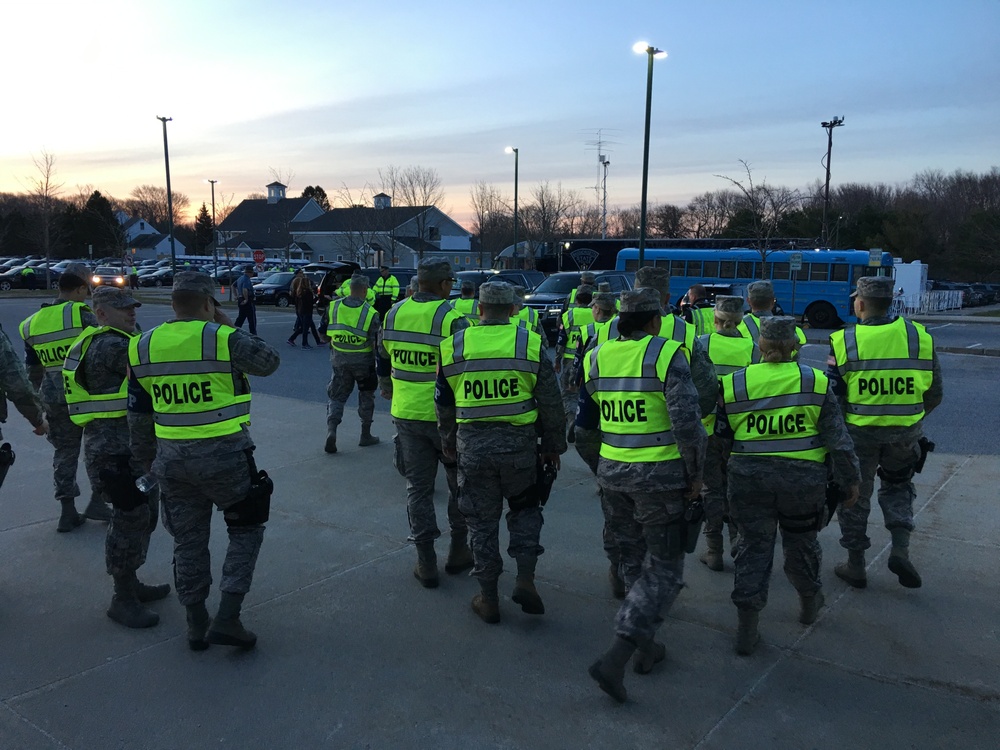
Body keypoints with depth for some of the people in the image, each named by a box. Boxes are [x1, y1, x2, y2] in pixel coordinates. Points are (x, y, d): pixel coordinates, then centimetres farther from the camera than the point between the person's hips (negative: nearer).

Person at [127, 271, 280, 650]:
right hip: (224, 456, -5)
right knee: (246, 530, 13)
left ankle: (196, 625, 27)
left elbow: (139, 417, 10)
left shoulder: (142, 347, 4)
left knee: (188, 540, 17)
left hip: (172, 459, 5)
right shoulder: (224, 339, -14)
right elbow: (269, 361, 4)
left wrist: (149, 463, 20)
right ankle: (227, 619, 5)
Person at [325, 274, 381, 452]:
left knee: (336, 396, 12)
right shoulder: (370, 313, -15)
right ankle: (366, 435, 24)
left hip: (339, 360, 2)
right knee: (366, 397, 16)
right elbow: (377, 342, -15)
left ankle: (331, 429, -9)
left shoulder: (333, 307, -5)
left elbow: (323, 333, 3)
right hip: (363, 362, -2)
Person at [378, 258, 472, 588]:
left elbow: (382, 359, 18)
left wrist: (386, 388, 37)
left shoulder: (394, 314, 3)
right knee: (460, 483, 16)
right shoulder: (452, 319, -14)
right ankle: (458, 552, 25)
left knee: (418, 487, 12)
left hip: (406, 415, 4)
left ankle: (426, 563, 13)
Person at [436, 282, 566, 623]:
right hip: (518, 443, 0)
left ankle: (488, 598, 20)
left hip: (472, 445, 1)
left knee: (482, 520, 12)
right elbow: (551, 403, 0)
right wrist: (553, 445, 12)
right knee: (525, 508, 22)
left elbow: (443, 404, 10)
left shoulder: (454, 346, 1)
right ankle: (525, 579, 11)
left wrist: (448, 442, 24)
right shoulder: (530, 344, -3)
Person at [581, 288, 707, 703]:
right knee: (664, 570, 5)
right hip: (659, 476, -6)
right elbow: (687, 422, -17)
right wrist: (695, 474, -5)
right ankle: (615, 658, -6)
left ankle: (644, 644, 30)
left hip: (612, 473, 6)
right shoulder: (667, 354, -13)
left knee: (651, 555, 25)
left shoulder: (597, 357, 4)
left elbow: (587, 419, 12)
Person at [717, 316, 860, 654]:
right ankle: (809, 603, 43)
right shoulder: (815, 382, -5)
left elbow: (722, 434, 5)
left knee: (754, 547, 8)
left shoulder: (734, 384, -4)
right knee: (801, 542, 20)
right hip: (803, 479, 0)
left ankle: (747, 629, 8)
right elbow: (838, 439, -2)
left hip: (749, 478, 0)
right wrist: (850, 480, 9)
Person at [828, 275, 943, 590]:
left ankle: (855, 566, 25)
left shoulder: (844, 341, -12)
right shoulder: (919, 336, -3)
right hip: (905, 433, 2)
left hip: (858, 432, -2)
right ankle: (900, 549, 12)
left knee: (855, 496, 14)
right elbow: (934, 394, 3)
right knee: (898, 485, 27)